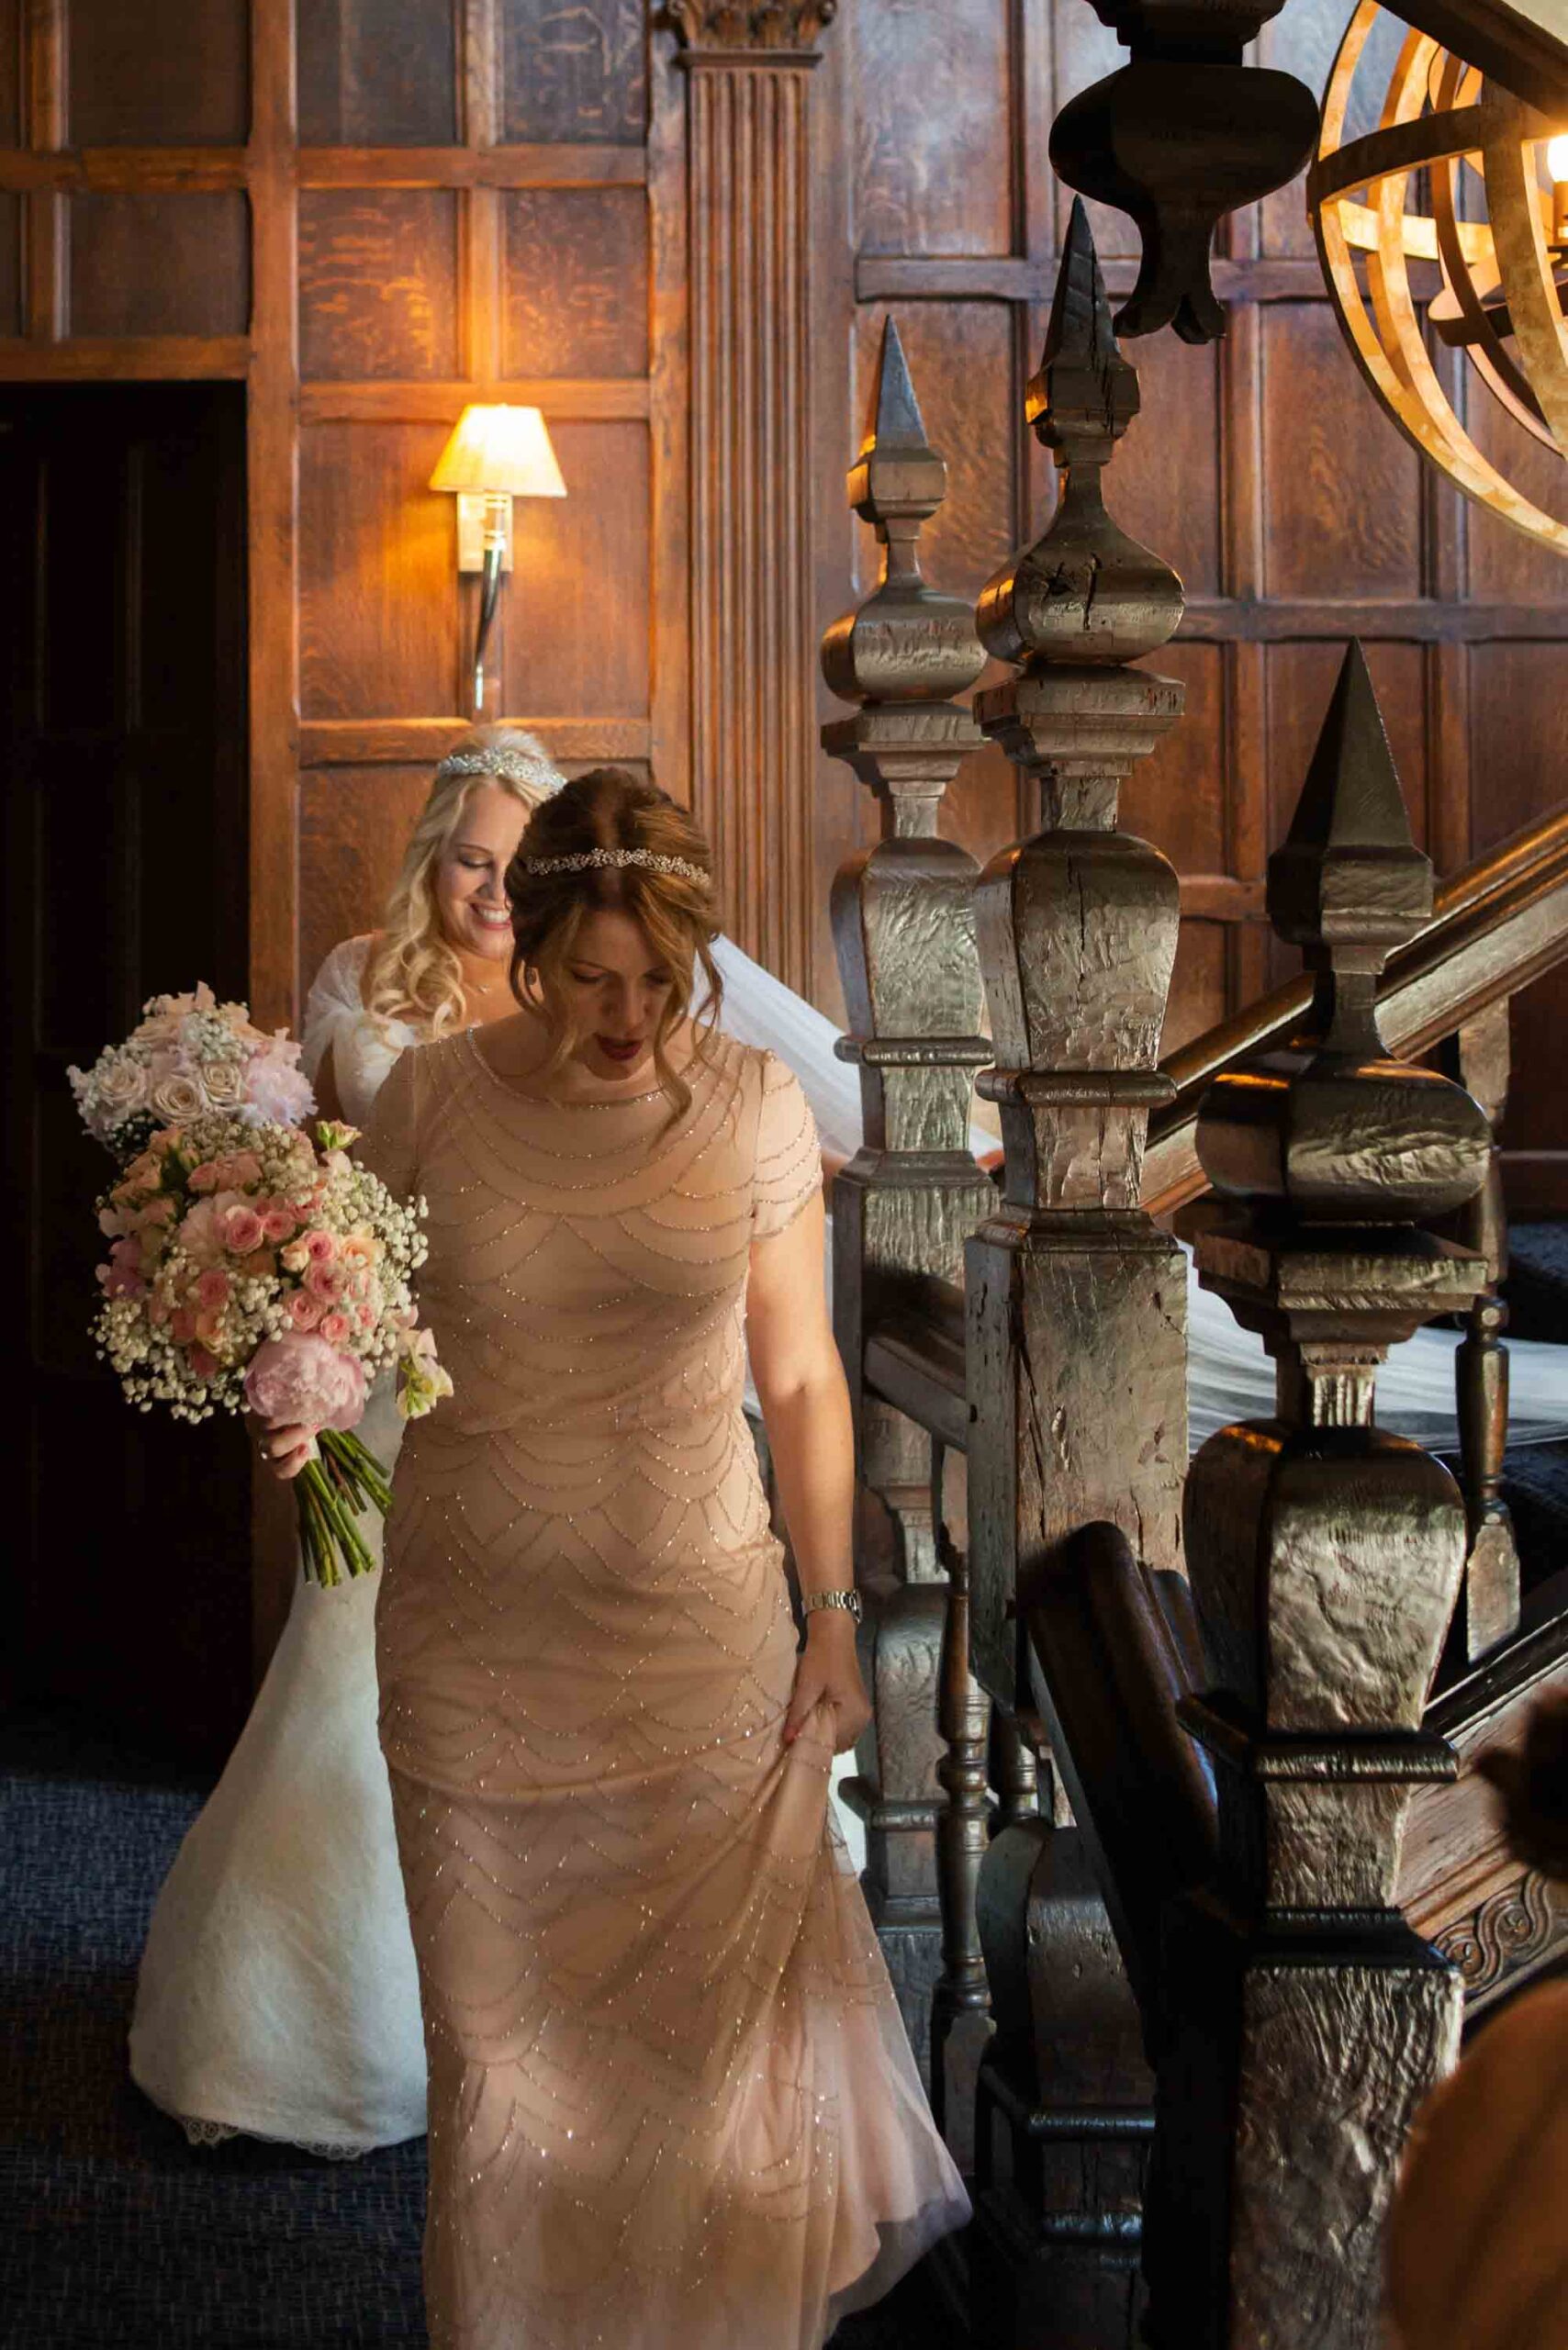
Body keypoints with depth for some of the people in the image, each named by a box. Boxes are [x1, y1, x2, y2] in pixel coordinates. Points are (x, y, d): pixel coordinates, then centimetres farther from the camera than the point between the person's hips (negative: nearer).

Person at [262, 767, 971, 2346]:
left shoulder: (752, 1106, -5)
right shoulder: (431, 1100, -6)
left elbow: (800, 1382, 2)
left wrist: (833, 1624, 3)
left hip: (698, 1637, 0)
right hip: (475, 1645, 0)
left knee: (711, 2006, 9)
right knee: (500, 2028, 10)